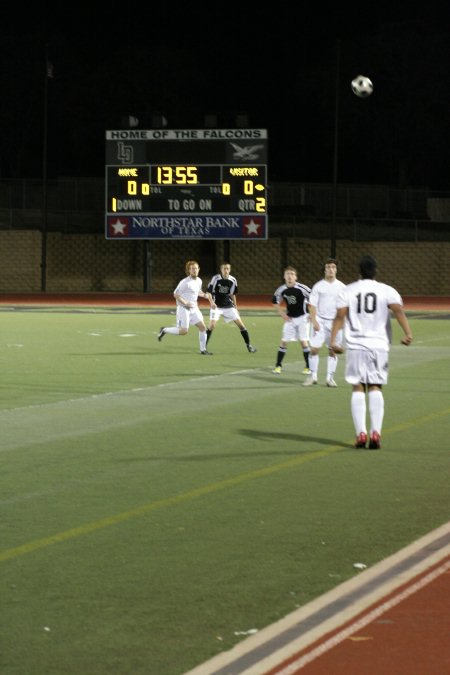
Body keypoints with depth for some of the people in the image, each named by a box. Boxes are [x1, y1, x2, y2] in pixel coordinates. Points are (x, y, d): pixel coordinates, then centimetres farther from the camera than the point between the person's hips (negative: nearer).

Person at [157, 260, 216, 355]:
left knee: (202, 327, -2)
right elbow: (175, 294, -14)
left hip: (194, 308, 7)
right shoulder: (185, 282, -16)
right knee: (183, 331, -9)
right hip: (183, 308, -7)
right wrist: (185, 303, -22)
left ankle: (203, 349, 8)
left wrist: (204, 295, 9)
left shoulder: (199, 281, 8)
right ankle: (164, 330, 14)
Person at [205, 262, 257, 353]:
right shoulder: (216, 279, -13)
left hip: (229, 307, 3)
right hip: (217, 306, -3)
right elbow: (209, 292, -9)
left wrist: (235, 307, 16)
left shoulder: (233, 280, -2)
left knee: (240, 324, -1)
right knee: (212, 325, -19)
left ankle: (248, 345, 10)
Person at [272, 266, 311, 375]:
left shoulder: (302, 288, -17)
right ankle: (278, 365, 10)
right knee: (284, 341, 2)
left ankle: (308, 367, 2)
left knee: (303, 341, -7)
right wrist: (282, 314, 5)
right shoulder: (281, 290, -4)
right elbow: (276, 301, 14)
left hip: (302, 317, -4)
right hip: (289, 318, 4)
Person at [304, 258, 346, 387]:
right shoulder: (318, 286, 2)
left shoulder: (341, 287, 6)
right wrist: (314, 321, -11)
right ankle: (313, 376, 3)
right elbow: (312, 305, 0)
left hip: (335, 322, 1)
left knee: (333, 351, 2)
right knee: (314, 349, -8)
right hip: (320, 320, -1)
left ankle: (330, 378, 10)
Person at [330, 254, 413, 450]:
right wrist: (408, 333, -20)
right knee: (375, 389, 4)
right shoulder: (387, 291, 3)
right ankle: (376, 432, -9)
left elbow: (340, 316, -7)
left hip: (356, 346, 0)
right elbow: (398, 310, -12)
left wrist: (333, 340, -10)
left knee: (358, 389, 4)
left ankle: (361, 433, -6)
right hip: (379, 345, 0)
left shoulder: (348, 291, 4)